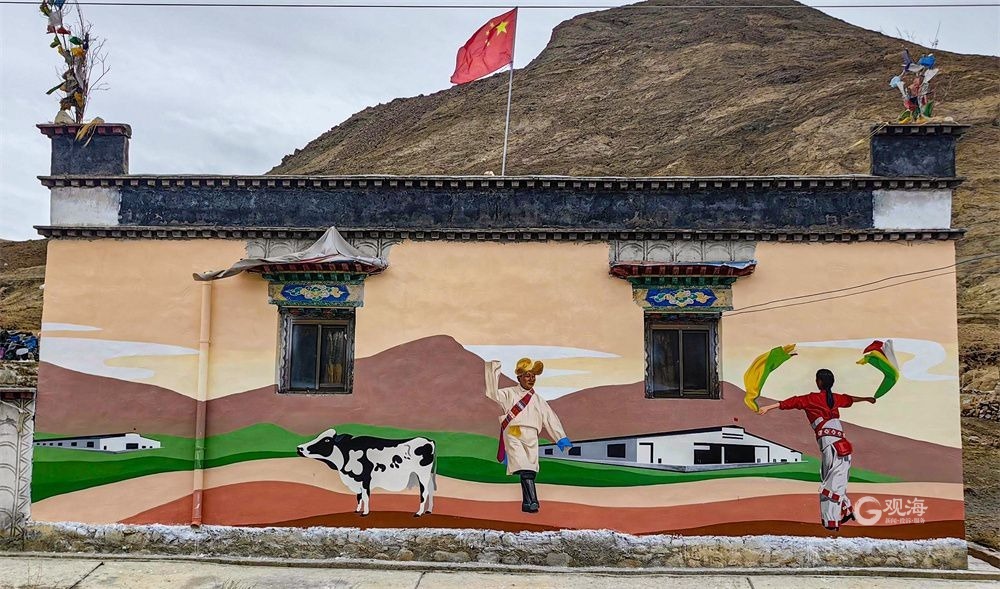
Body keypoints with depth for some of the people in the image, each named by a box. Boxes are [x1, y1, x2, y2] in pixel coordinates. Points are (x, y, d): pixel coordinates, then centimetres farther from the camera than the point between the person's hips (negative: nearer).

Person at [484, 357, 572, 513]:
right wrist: (493, 370, -11)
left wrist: (562, 439, 15)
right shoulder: (509, 394, 11)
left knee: (531, 470, -2)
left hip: (531, 437, 4)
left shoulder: (538, 400, 21)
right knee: (525, 469, -19)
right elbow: (493, 394, -5)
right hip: (513, 435, -4)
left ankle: (527, 504, 7)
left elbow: (551, 419, 20)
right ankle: (532, 501, -25)